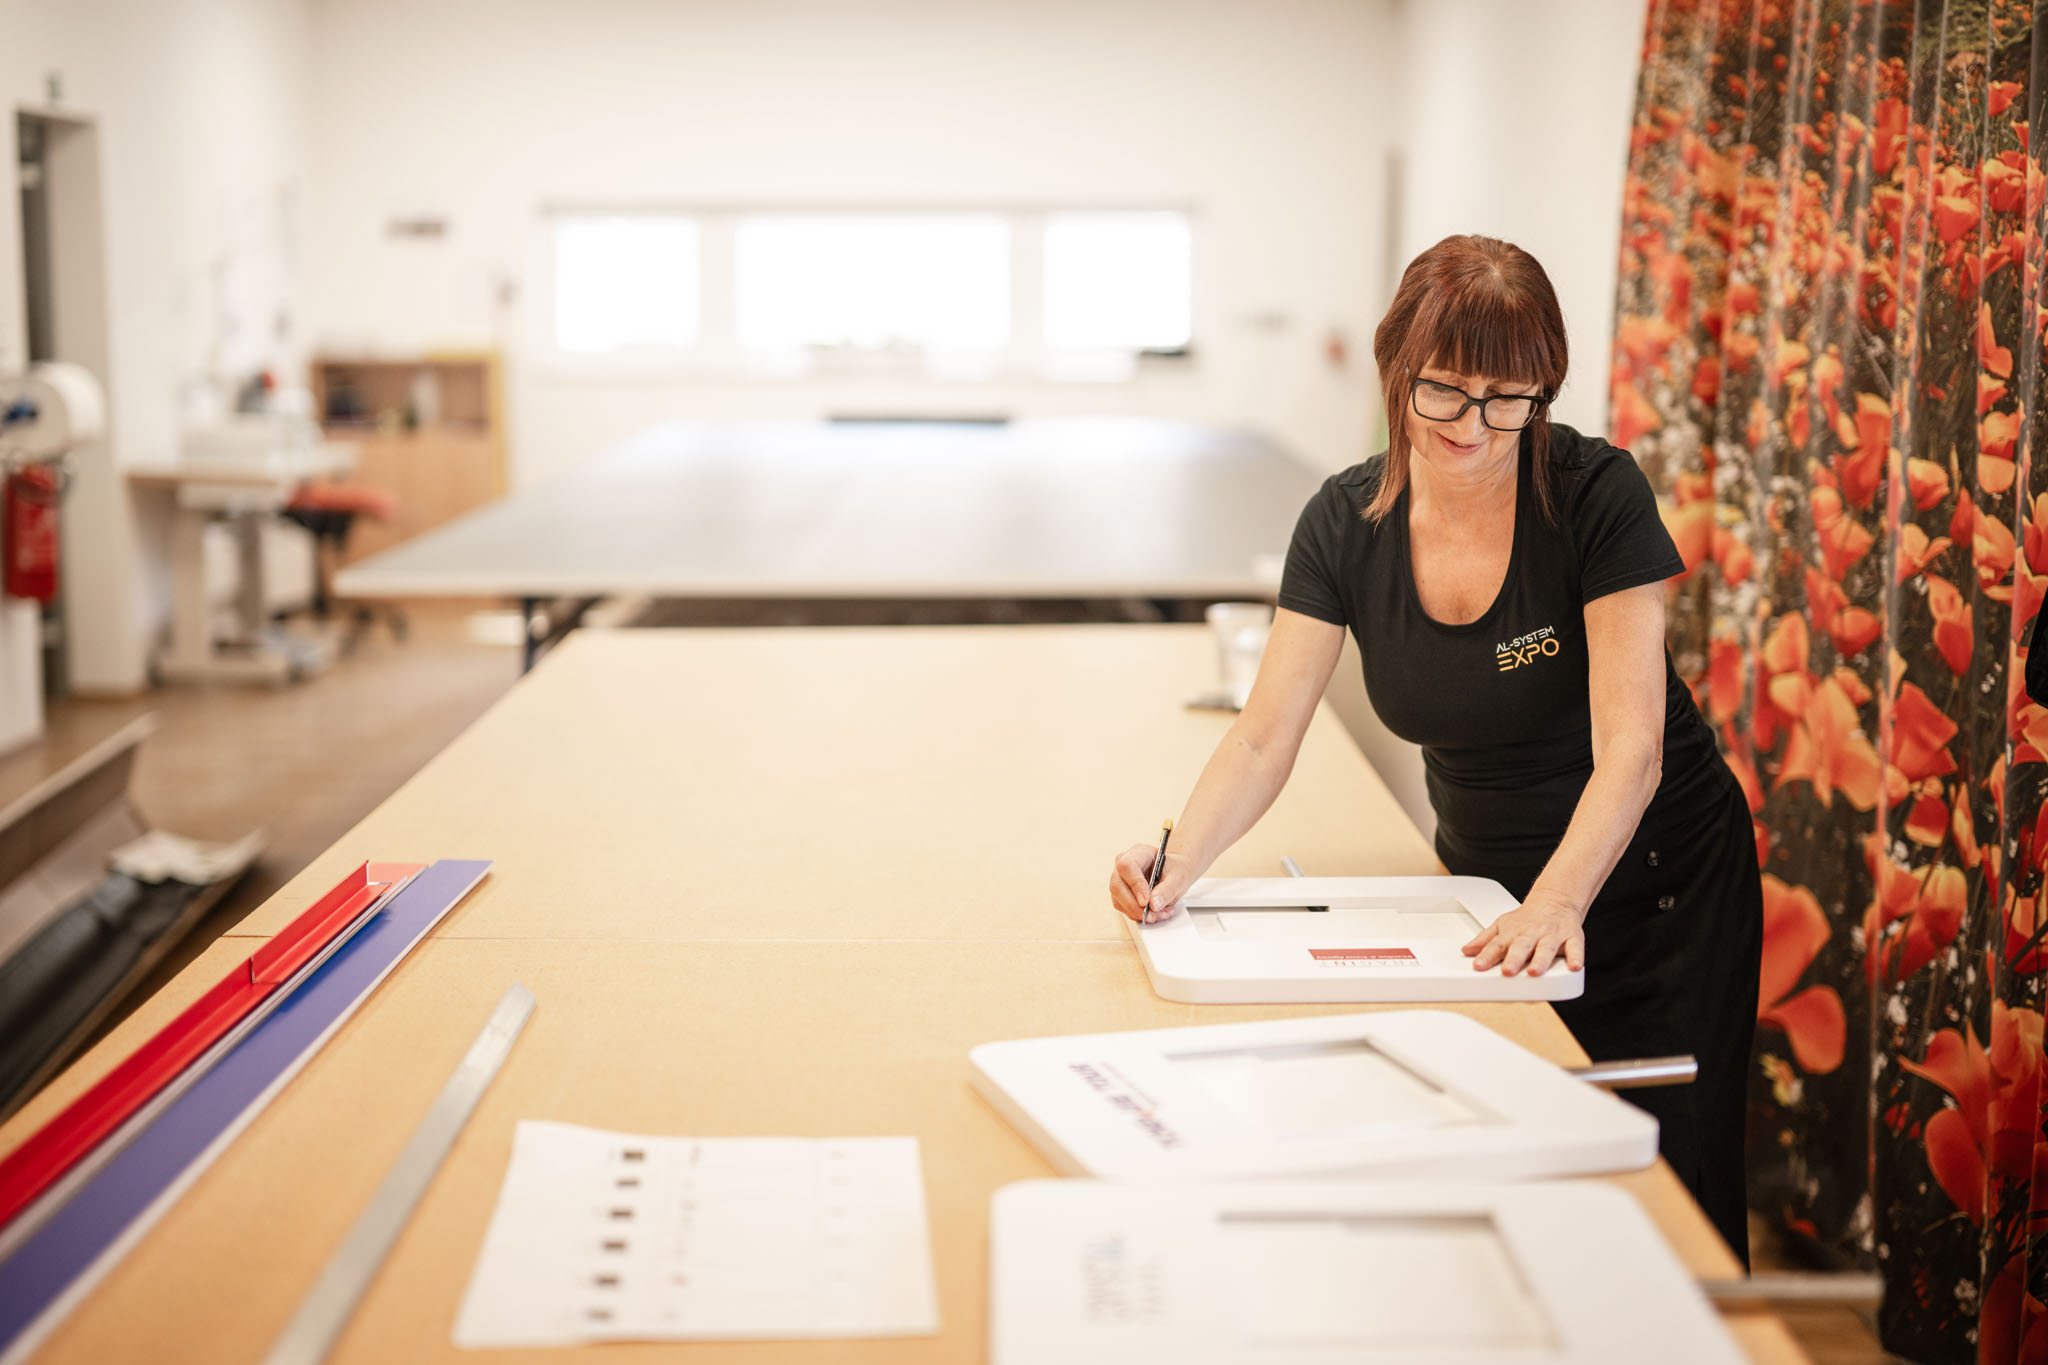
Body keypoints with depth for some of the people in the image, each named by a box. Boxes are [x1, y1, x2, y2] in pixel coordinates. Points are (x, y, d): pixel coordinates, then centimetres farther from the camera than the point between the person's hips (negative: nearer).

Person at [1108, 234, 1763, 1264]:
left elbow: (1630, 751, -27)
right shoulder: (1346, 523, -11)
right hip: (1487, 885, 3)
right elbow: (1264, 738, -14)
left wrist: (1556, 904, -43)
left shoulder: (1597, 495, -21)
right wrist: (1178, 863, -31)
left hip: (1656, 886, -3)